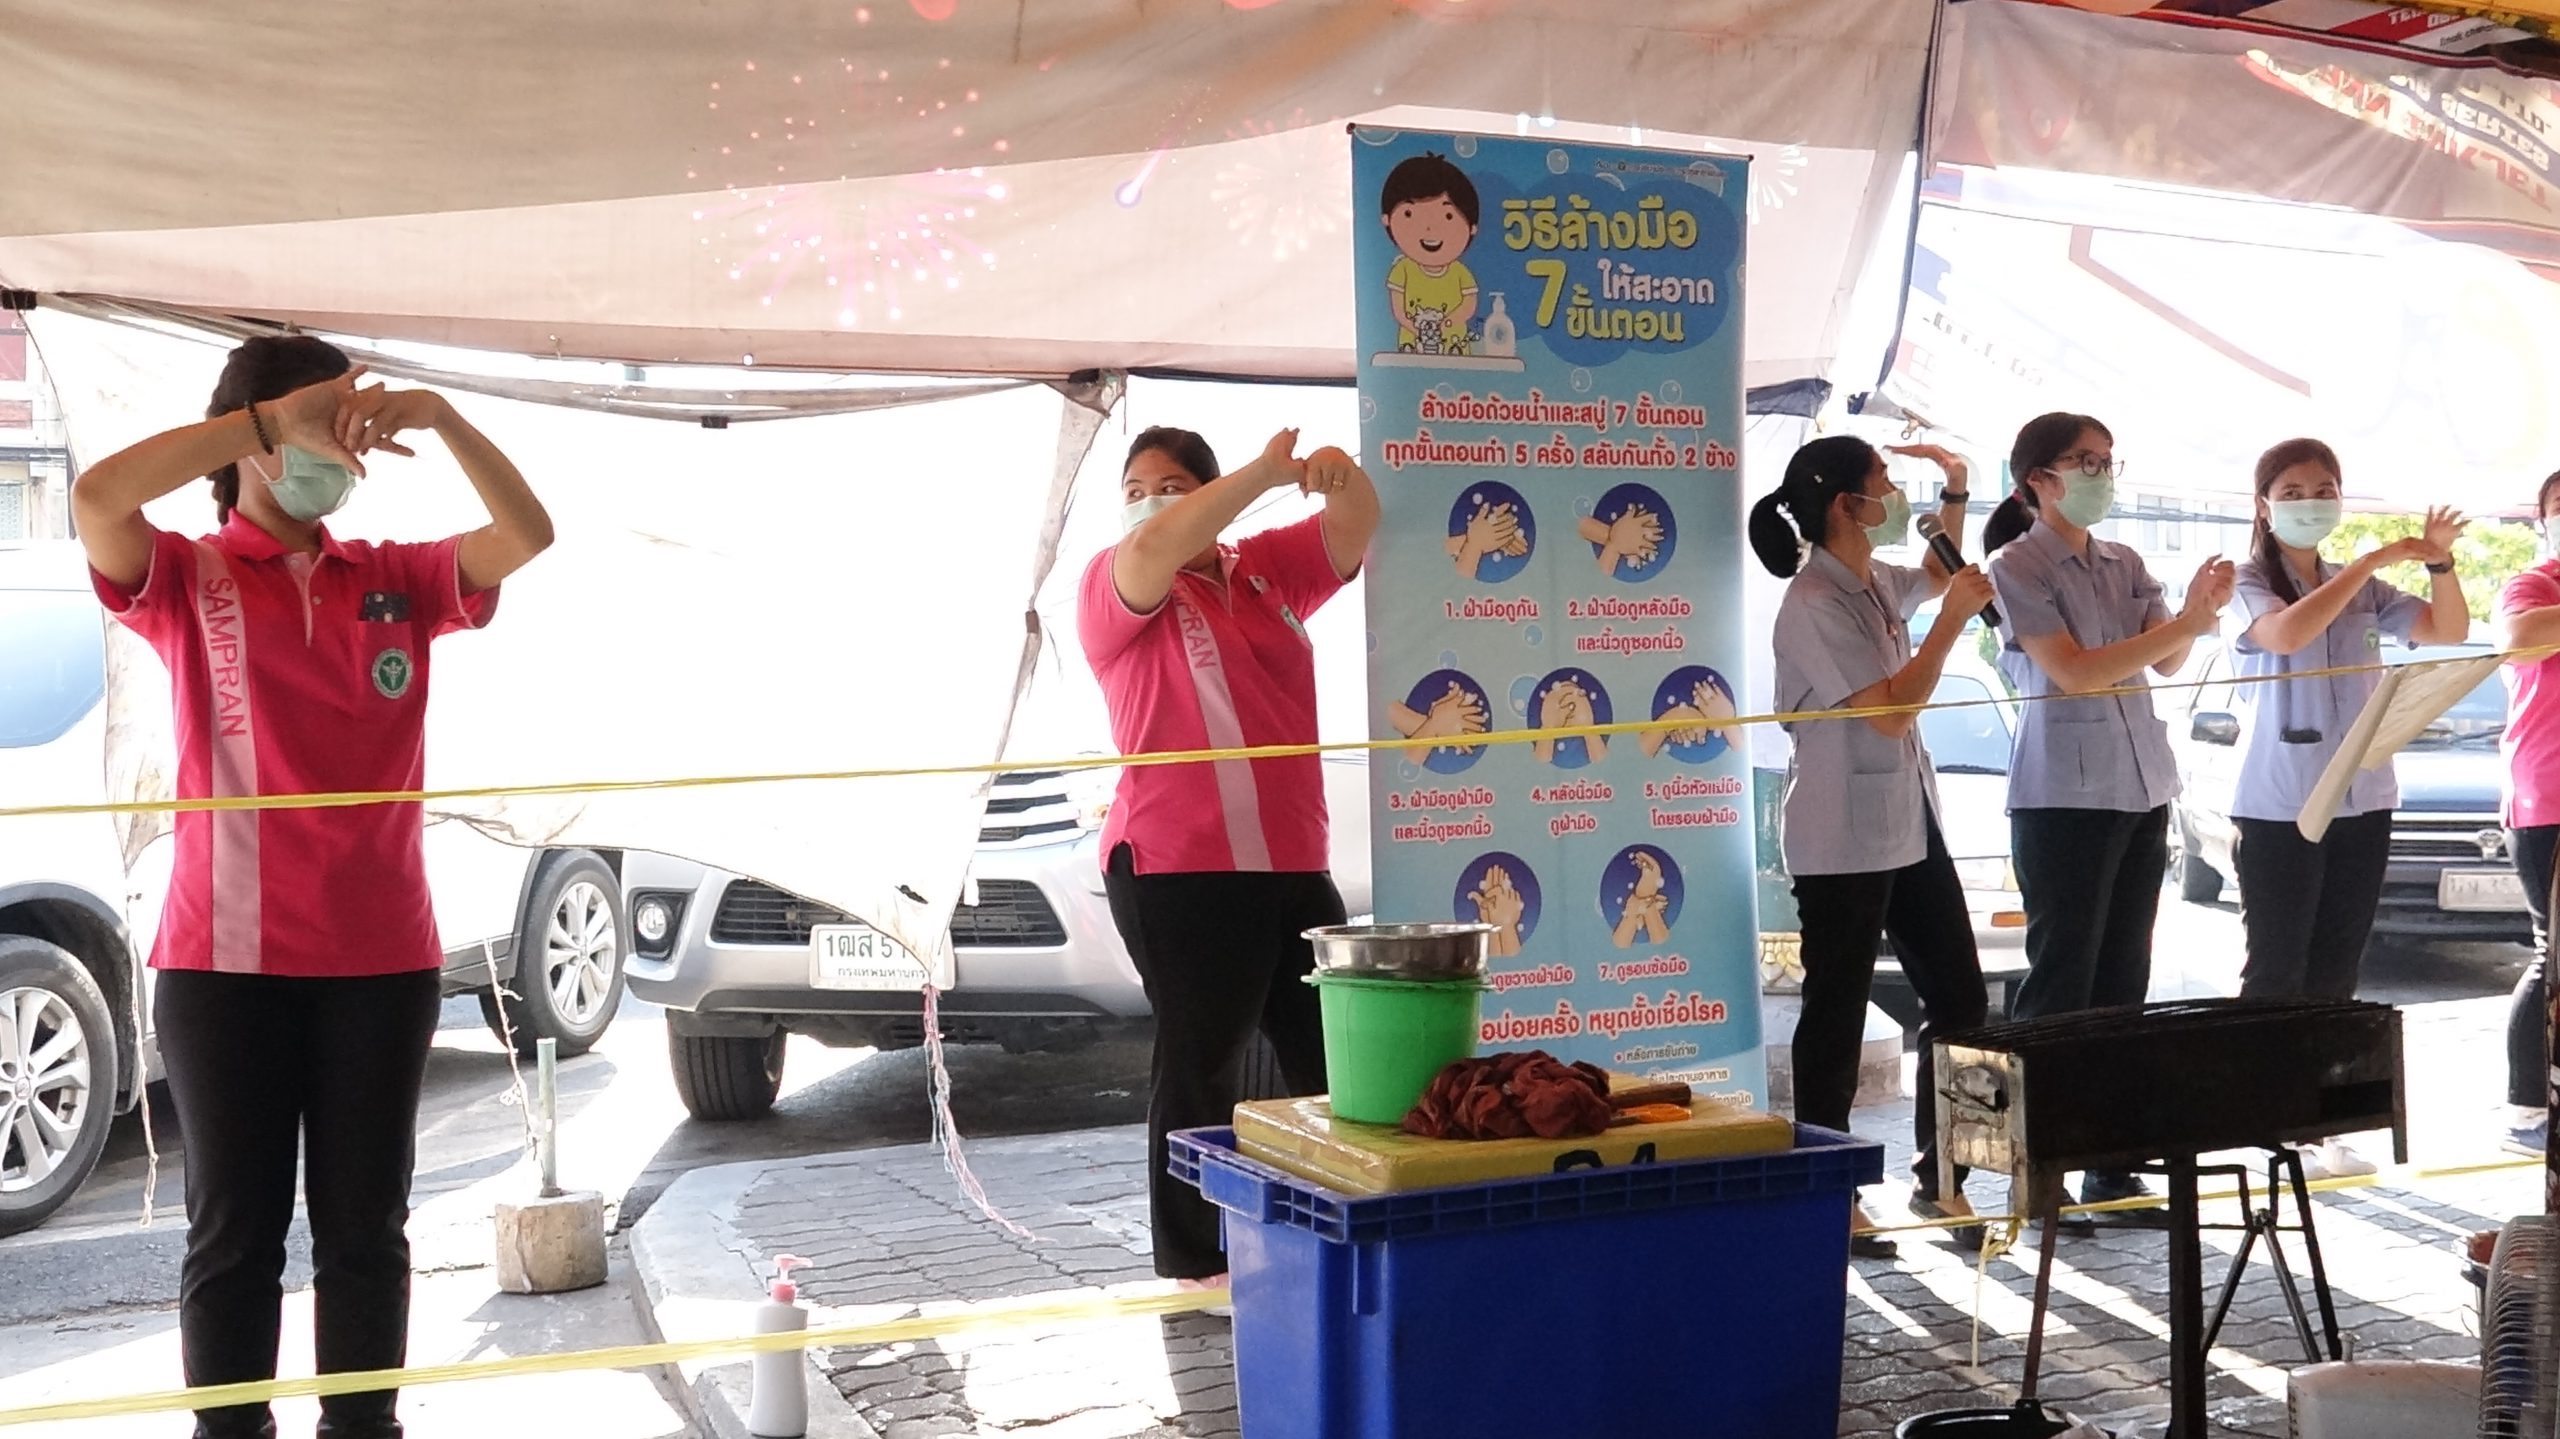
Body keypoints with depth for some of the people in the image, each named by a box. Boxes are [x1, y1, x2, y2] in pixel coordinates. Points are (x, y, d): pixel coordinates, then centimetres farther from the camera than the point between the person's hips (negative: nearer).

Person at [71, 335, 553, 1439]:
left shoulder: (393, 580, 9)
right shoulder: (186, 579, 0)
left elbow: (527, 535, -1)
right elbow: (95, 500, -19)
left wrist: (440, 418, -13)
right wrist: (271, 416, -20)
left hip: (383, 959, 3)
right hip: (225, 961, -3)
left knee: (365, 1225, 10)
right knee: (235, 1229, 5)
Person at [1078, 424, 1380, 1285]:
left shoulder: (1266, 570, 14)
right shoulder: (1114, 588, -2)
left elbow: (1355, 529, 10)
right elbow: (1153, 546, -23)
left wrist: (1341, 475, -13)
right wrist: (1266, 473, -24)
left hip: (1292, 865, 6)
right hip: (1182, 872, -6)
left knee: (1330, 1060, 11)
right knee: (1201, 1067, -1)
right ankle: (1194, 1267, 9)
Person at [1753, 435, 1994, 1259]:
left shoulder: (1876, 585, 10)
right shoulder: (1815, 604, -17)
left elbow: (1938, 576, 34)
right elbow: (1890, 710, -21)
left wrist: (1955, 490, 20)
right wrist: (1954, 621, -16)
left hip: (1909, 827, 9)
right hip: (1842, 842, -9)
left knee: (1959, 997, 10)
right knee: (1837, 1016, 0)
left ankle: (1937, 1177, 21)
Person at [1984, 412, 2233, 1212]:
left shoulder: (2124, 566, 13)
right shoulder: (2015, 568, -6)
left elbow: (2166, 665, 4)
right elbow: (2075, 673, -15)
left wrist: (2196, 609, -14)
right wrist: (2186, 625, -18)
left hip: (2142, 789, 7)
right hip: (2064, 796, -6)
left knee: (2124, 977, 8)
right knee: (2060, 981, -5)